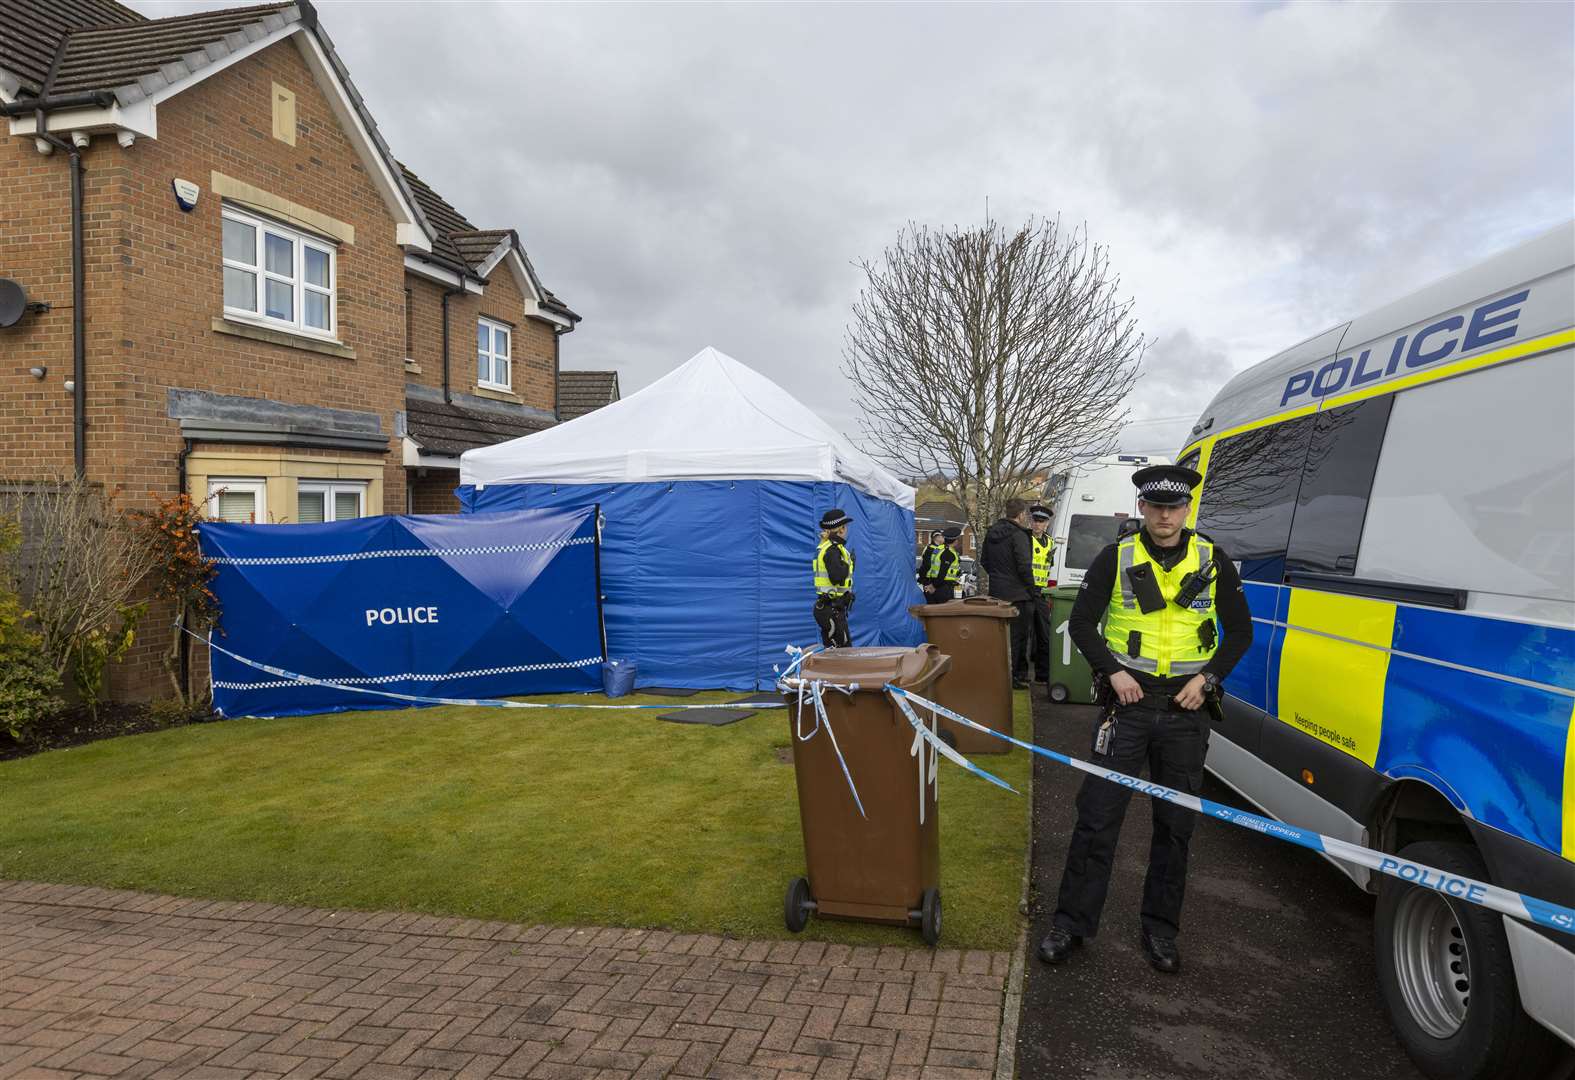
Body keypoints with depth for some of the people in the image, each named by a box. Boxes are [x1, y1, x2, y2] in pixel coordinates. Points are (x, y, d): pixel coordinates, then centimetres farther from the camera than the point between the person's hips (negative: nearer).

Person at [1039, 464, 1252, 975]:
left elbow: (1239, 630, 8)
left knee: (1175, 824, 10)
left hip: (1185, 708, 2)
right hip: (1128, 702, -1)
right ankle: (1071, 923, 11)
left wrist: (1207, 677, -5)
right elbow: (1082, 623, 3)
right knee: (1097, 816, -1)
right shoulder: (1116, 558, -1)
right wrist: (1114, 671, -10)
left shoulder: (1213, 561, 3)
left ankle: (1160, 931, 24)